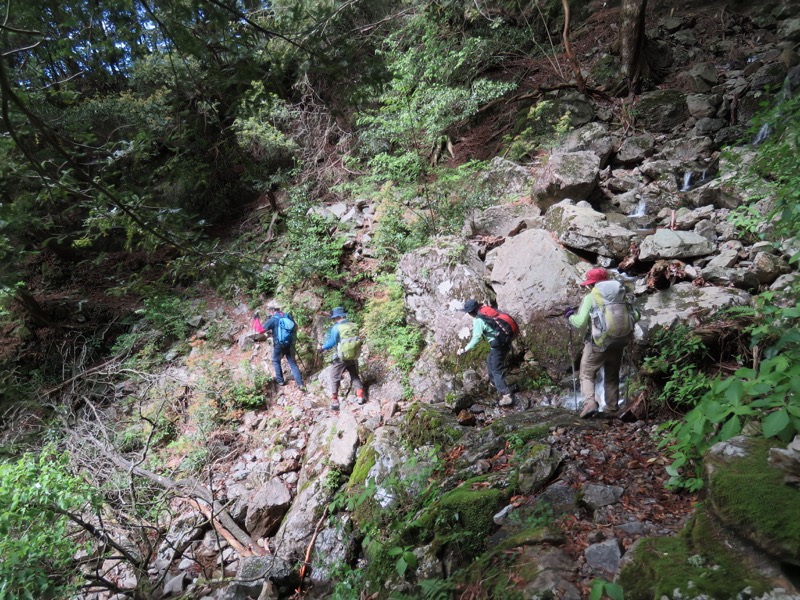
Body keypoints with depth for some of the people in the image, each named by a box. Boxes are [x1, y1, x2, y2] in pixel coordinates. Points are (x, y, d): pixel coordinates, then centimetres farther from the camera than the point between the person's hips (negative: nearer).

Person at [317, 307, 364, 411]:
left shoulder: (336, 327, -12)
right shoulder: (354, 326, 3)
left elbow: (332, 342, -11)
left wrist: (322, 347, 6)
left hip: (341, 358, -4)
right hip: (354, 357, 5)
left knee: (335, 378, 9)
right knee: (355, 376, 21)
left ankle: (334, 401, 7)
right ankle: (360, 397, 17)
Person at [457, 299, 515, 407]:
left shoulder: (478, 320, -17)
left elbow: (476, 339, -22)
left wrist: (464, 349, -17)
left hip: (499, 345, -9)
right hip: (505, 340, 9)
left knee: (496, 370, -3)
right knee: (490, 361, 28)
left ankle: (507, 395, -8)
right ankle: (493, 382, 44)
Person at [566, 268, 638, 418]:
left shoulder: (590, 298, -7)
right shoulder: (621, 296, 7)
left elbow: (580, 322, -13)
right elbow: (635, 316, 4)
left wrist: (570, 316, 5)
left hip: (598, 343, -5)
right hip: (618, 343, 5)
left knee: (587, 375, 7)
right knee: (612, 376, 20)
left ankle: (590, 403, -12)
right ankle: (612, 409, 23)